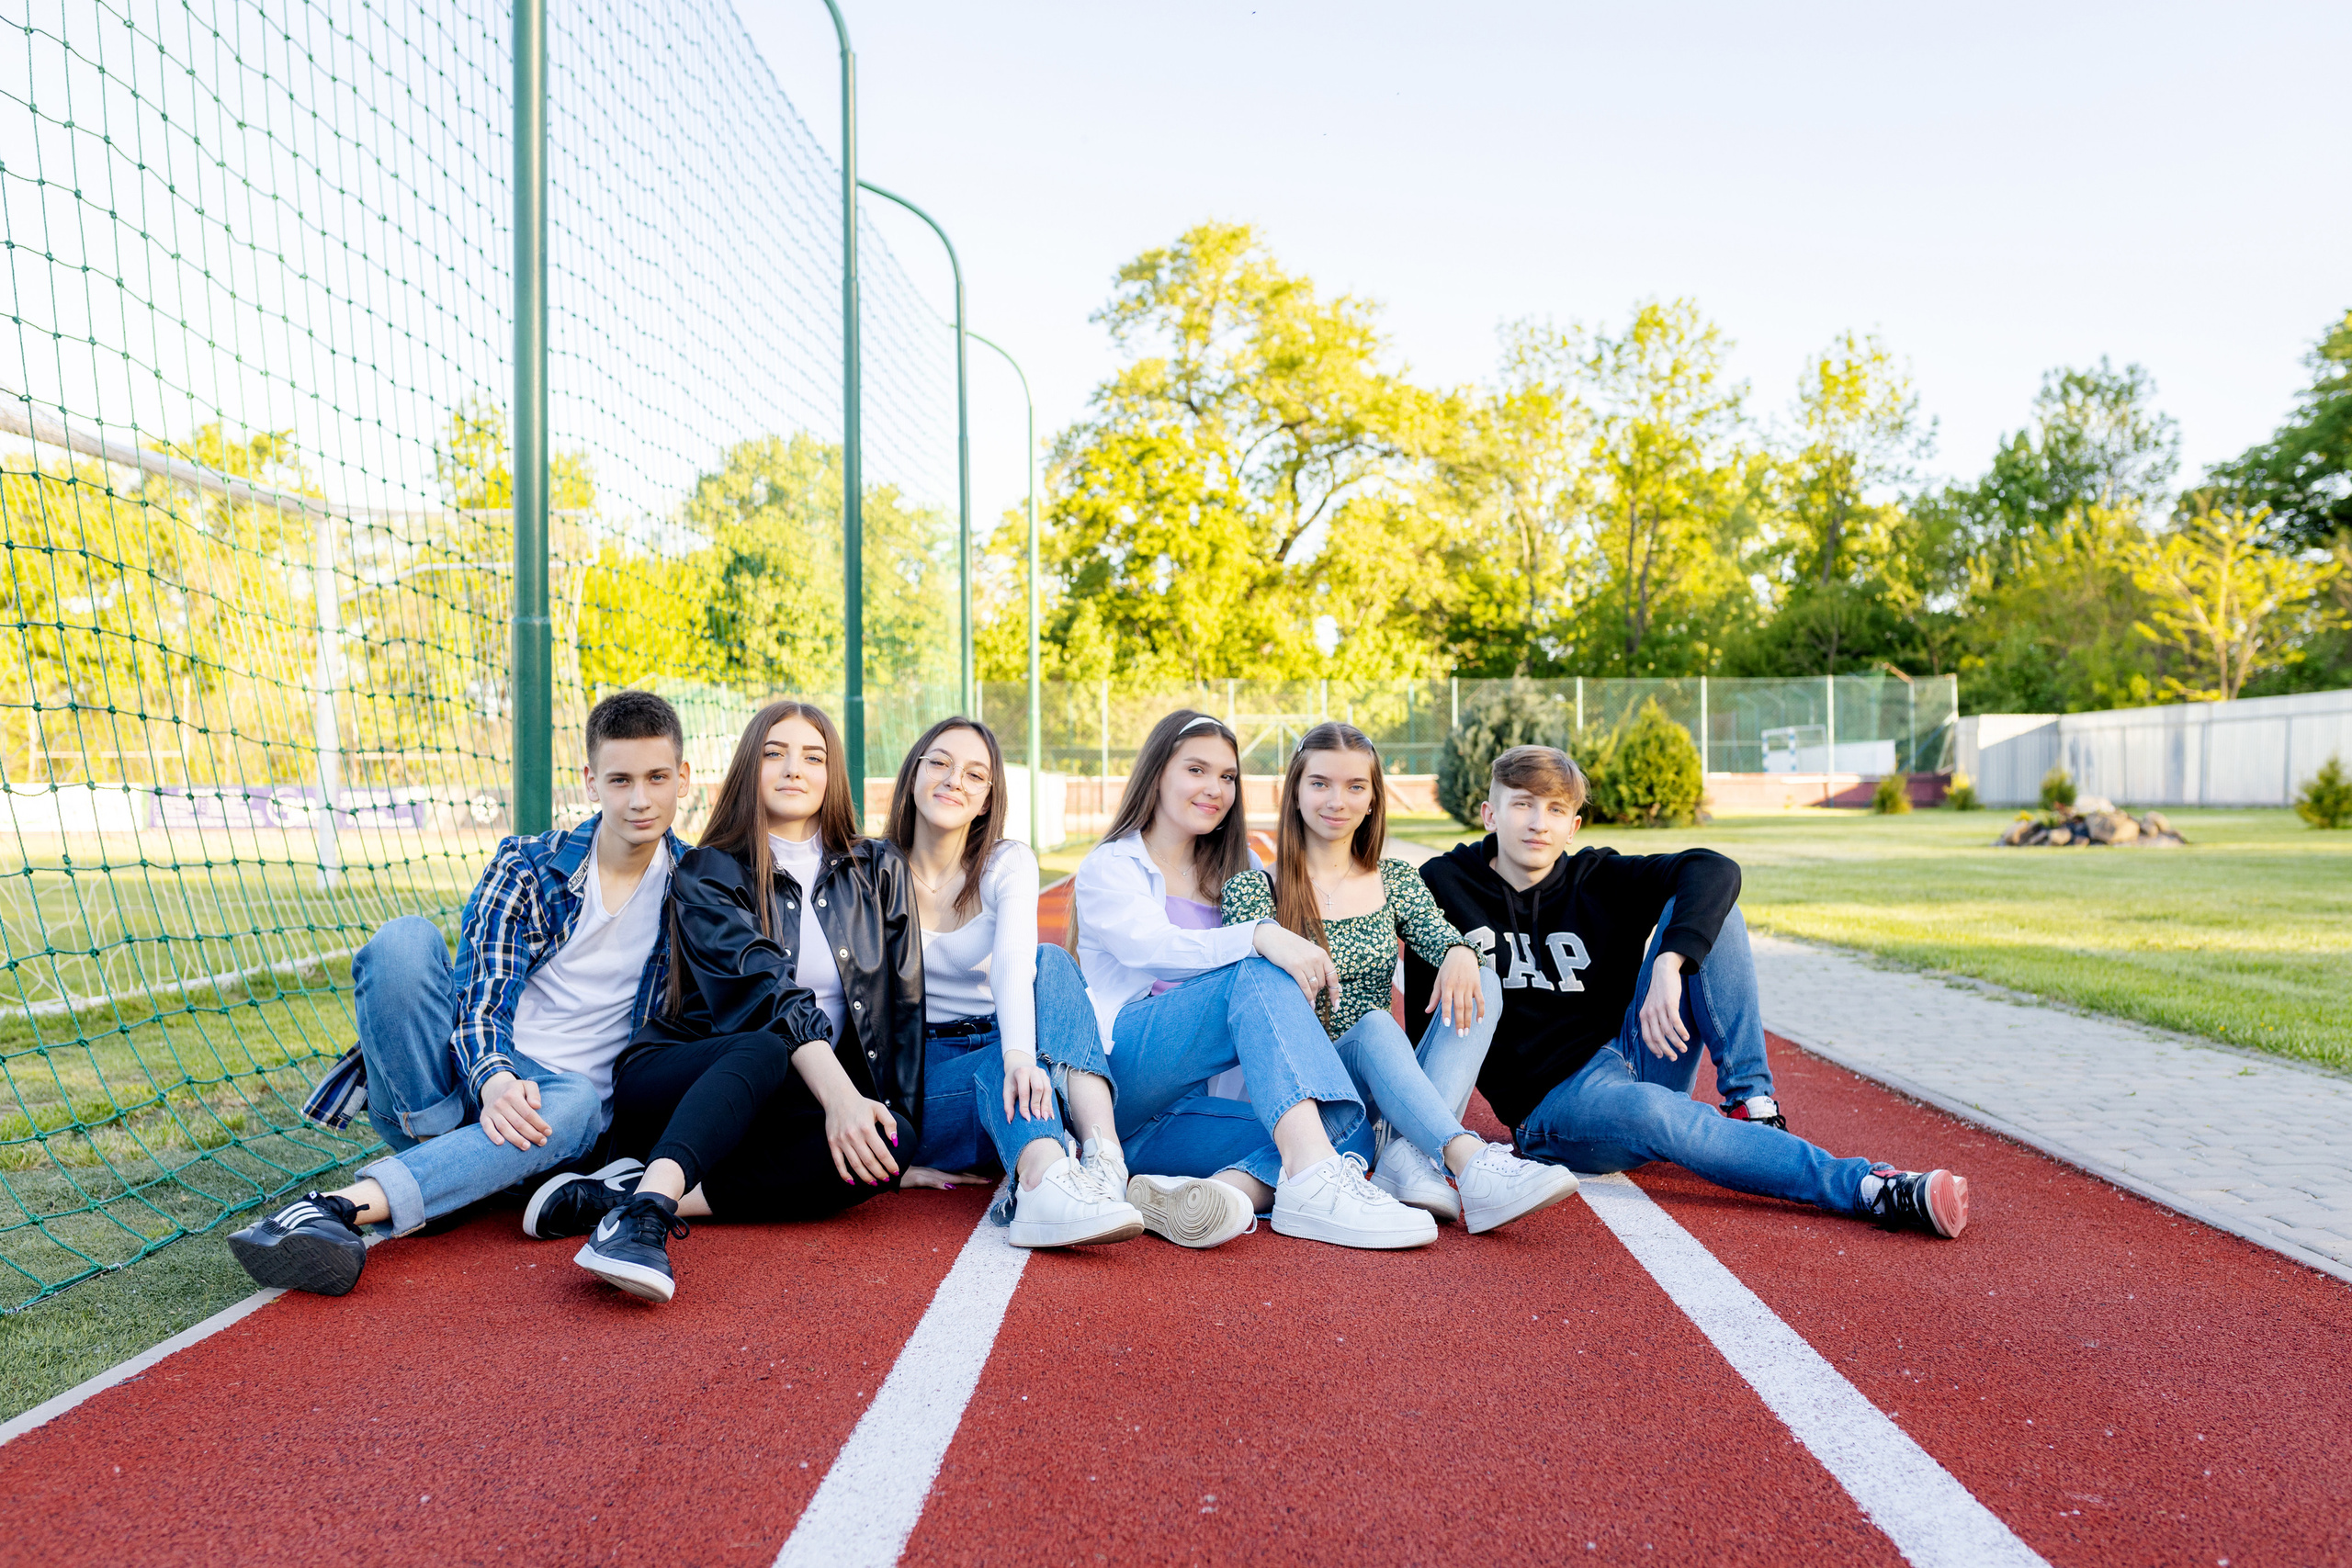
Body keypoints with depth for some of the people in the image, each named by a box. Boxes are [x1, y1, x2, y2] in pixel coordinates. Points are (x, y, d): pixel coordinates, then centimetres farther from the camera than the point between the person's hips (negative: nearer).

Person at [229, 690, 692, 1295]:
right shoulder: (527, 864, 1)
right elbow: (482, 991, -11)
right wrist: (494, 1080, -33)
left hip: (547, 1092, 0)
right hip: (455, 1079, 0)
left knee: (579, 1104, -38)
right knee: (405, 937, -25)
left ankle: (348, 1205, -48)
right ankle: (443, 1141, -26)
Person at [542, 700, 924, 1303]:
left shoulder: (879, 871, 11)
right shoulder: (707, 873, 1)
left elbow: (905, 1001, 8)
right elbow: (764, 984, -16)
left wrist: (895, 1122, -5)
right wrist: (839, 1094, -31)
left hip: (775, 1110, 3)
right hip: (673, 1084, -3)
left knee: (886, 1144, -31)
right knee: (771, 1046, -35)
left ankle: (627, 1199, -35)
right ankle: (648, 1207, -54)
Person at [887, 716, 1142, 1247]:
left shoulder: (1009, 864, 3)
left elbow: (1014, 962, -18)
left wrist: (1020, 1052, -40)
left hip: (1001, 1052, 2)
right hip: (915, 1082, -2)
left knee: (1052, 962, -28)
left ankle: (1102, 1159, -47)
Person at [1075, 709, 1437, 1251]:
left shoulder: (1230, 877, 26)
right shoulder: (1110, 866, 6)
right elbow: (1150, 946, -15)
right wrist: (1260, 937, -31)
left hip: (1183, 1112, 5)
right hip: (1121, 1065, -5)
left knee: (1343, 1126, -22)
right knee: (1260, 976, -29)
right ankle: (1310, 1183, -44)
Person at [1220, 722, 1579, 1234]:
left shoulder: (1396, 882, 14)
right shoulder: (1253, 889, 2)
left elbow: (1439, 936, -3)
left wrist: (1461, 952, -28)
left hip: (1388, 1089, 4)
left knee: (1482, 986, -19)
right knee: (1374, 1024, -33)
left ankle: (1413, 1157, -38)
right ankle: (1473, 1167, -53)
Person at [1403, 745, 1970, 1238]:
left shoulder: (1597, 881, 0)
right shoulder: (1444, 887, -4)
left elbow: (1715, 868, -19)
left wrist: (1669, 964, -34)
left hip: (1633, 1053, 4)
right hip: (1551, 1103, -3)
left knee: (1703, 906, -12)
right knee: (1649, 1110, -40)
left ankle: (1752, 1108, -16)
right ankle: (1870, 1189, -43)